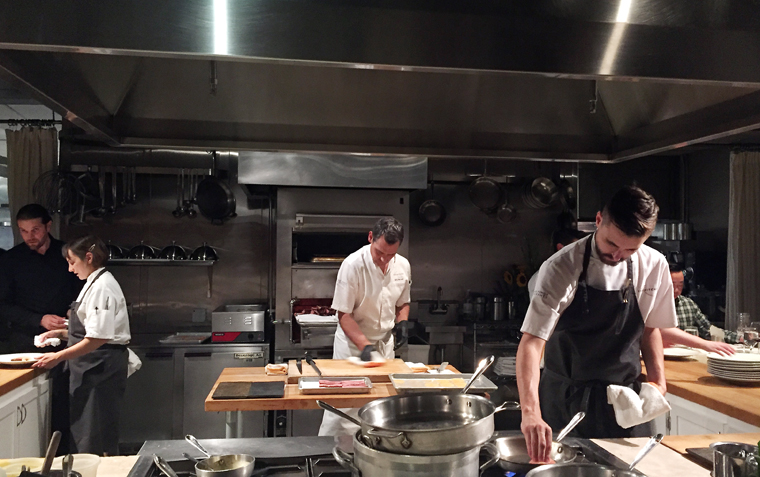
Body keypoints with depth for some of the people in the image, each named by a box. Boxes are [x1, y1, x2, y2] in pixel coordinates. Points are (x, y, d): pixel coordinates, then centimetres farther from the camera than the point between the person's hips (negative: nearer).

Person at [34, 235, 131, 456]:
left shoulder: (102, 287, -17)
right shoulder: (95, 284, 15)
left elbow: (99, 338, -23)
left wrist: (59, 357, -19)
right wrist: (61, 333, 11)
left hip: (102, 368, -10)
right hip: (93, 368, 10)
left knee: (94, 440, -3)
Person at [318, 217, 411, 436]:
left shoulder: (402, 266, -2)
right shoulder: (353, 265, -20)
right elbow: (344, 315, -18)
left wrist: (402, 322, -6)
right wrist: (364, 346, -27)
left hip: (385, 343, 5)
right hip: (352, 343, -5)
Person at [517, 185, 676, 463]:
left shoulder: (654, 266, -6)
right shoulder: (562, 268, -20)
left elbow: (650, 328, 10)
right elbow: (531, 342, -26)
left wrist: (657, 381, -4)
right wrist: (531, 412, -38)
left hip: (625, 399, 3)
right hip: (565, 400, -3)